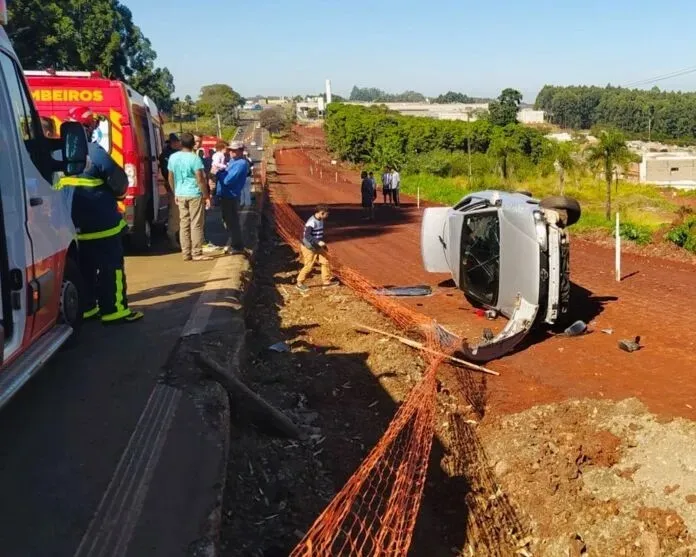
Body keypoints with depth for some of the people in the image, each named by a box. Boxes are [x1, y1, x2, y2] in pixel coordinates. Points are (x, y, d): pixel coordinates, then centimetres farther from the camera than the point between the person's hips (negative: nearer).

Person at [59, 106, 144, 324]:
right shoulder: (93, 151, -15)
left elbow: (56, 185, 14)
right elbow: (119, 180, -12)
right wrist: (118, 194, 8)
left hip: (75, 223, 7)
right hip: (101, 222, -7)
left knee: (84, 267, 14)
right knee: (111, 266, 1)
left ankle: (85, 308, 20)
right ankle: (114, 310, 2)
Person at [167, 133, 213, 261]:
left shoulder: (173, 158, 6)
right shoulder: (194, 158, -12)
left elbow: (171, 178, 13)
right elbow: (200, 179, -14)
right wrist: (206, 196, -7)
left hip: (180, 195, 6)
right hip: (194, 194, -6)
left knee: (184, 224, 9)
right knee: (196, 224, -1)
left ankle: (186, 253, 11)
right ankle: (196, 253, 0)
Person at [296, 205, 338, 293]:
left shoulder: (320, 220, 4)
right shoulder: (311, 222, -26)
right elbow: (307, 236, -34)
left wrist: (323, 245, 22)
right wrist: (318, 242, -42)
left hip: (317, 247, 9)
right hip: (308, 248, -9)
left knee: (325, 261, 8)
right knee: (309, 266, -1)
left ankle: (326, 280, 20)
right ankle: (300, 283, 16)